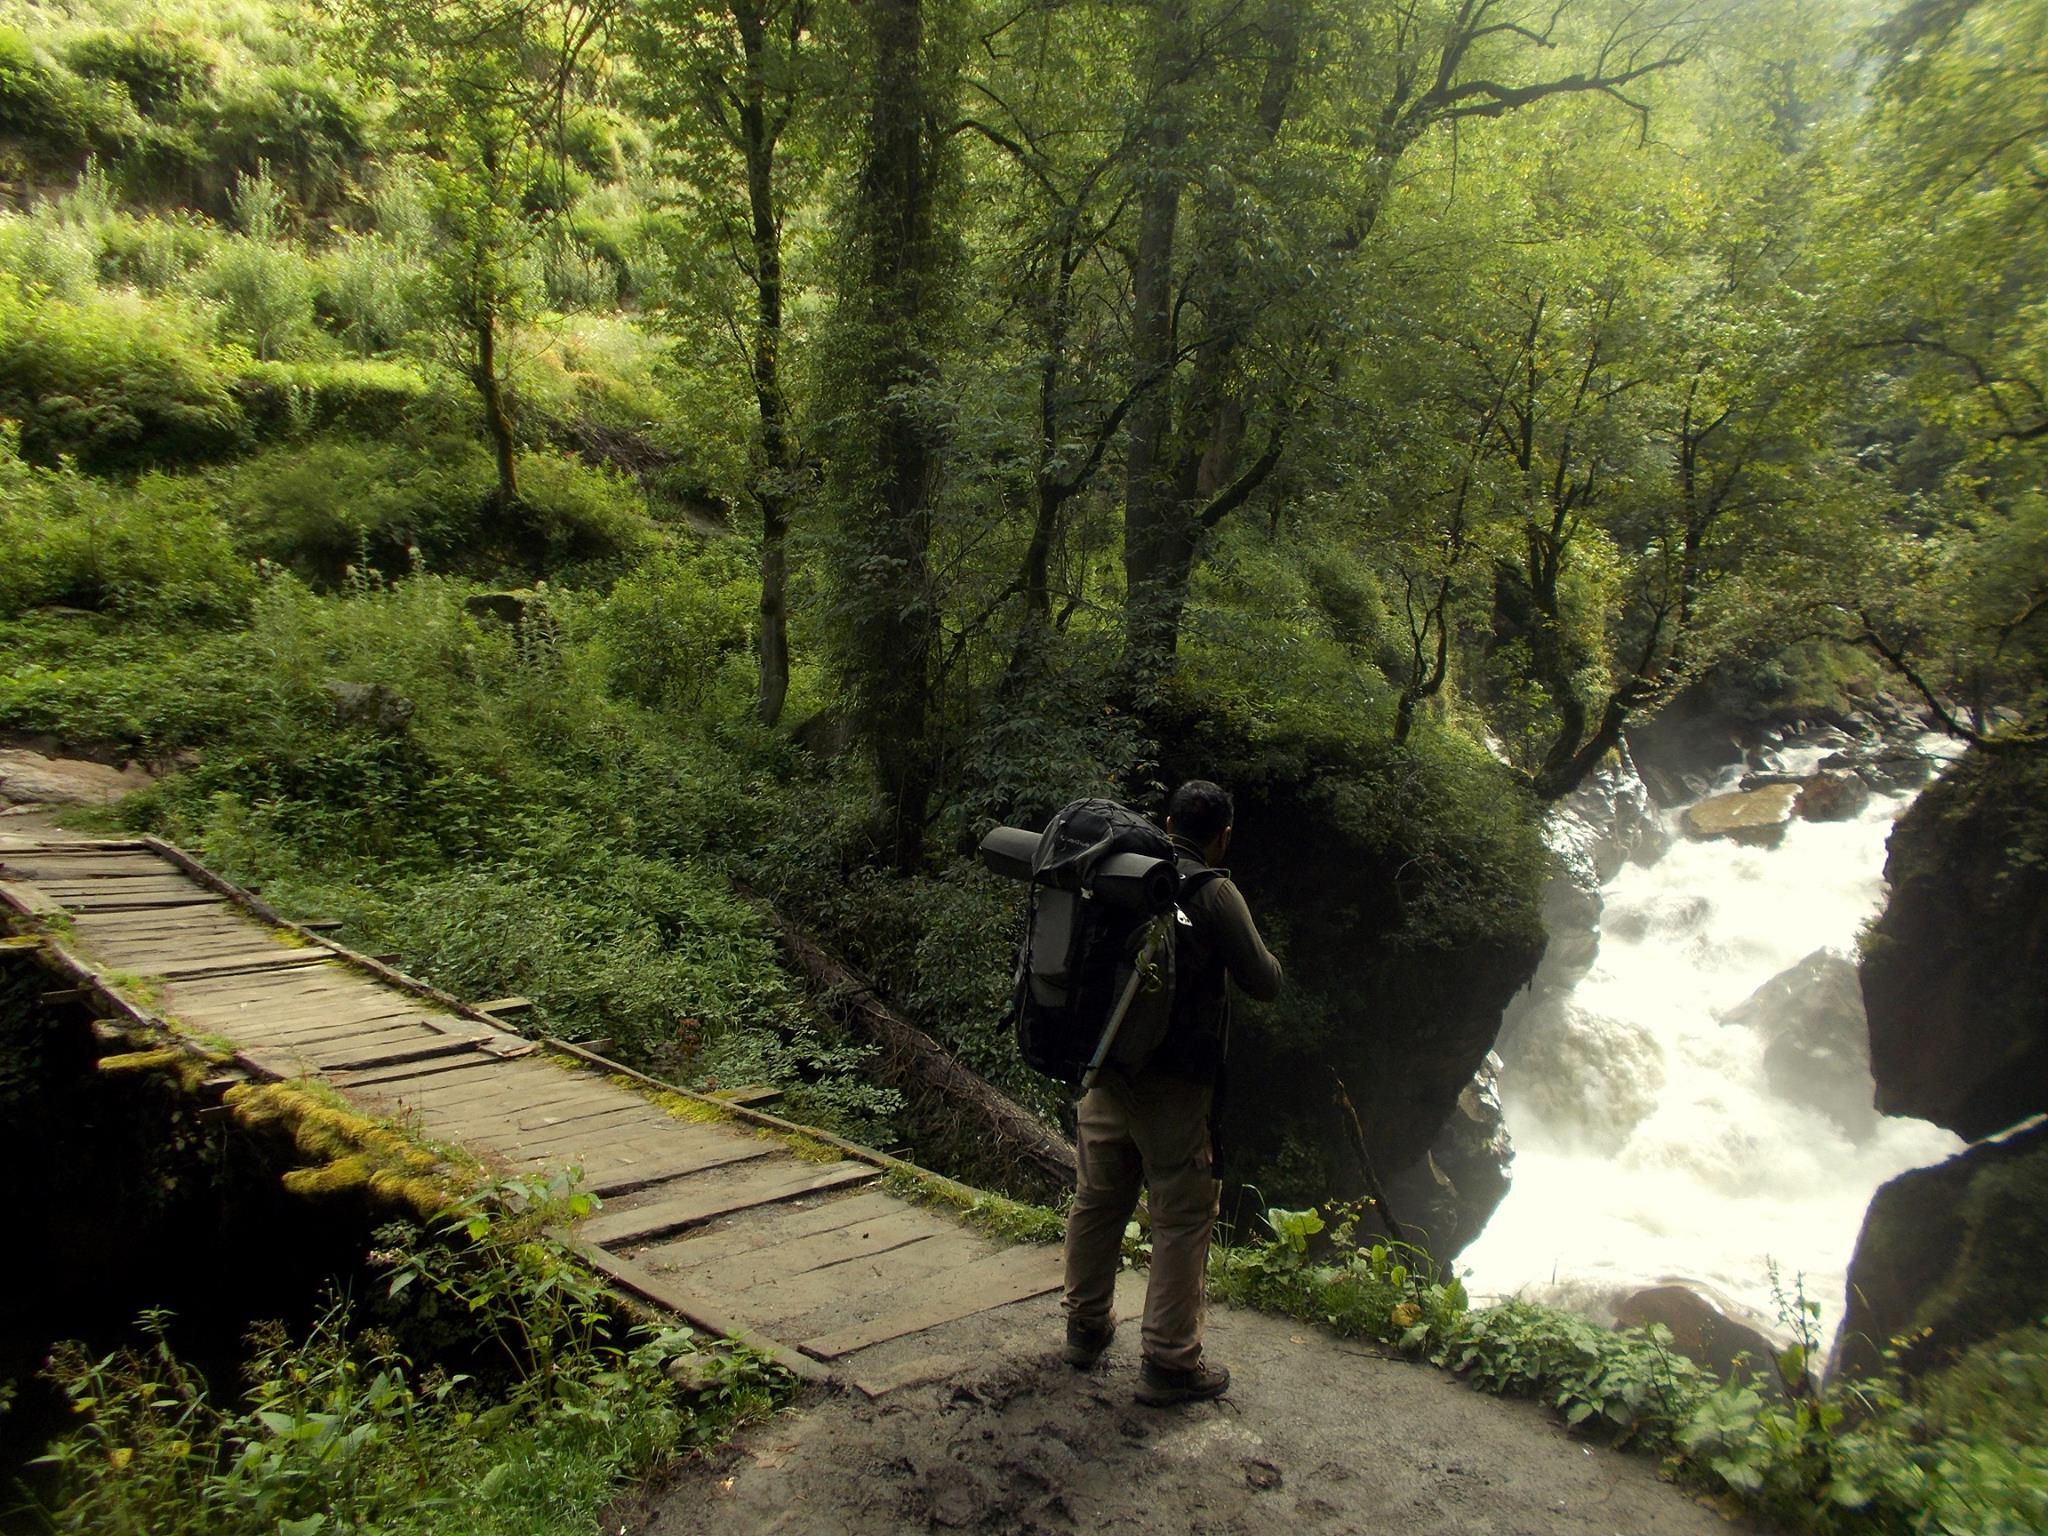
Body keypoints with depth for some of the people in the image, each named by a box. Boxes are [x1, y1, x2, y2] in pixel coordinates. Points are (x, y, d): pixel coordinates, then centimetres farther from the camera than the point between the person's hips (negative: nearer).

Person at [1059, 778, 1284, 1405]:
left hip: (1104, 1070, 6)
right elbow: (1265, 984, -7)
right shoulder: (1213, 893, -13)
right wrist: (1249, 950, 12)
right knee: (1182, 1220, 6)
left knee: (1097, 1200, 18)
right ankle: (1169, 1361, 14)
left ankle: (1086, 1327, 35)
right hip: (1173, 1083, -6)